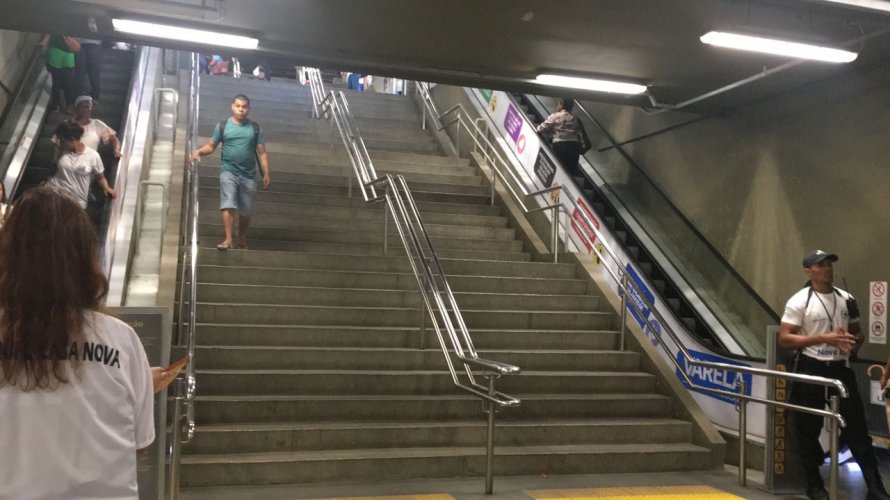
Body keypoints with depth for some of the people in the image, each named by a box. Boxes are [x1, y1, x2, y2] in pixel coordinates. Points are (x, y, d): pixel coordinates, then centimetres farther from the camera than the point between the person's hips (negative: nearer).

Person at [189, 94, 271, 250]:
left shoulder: (255, 128, 6)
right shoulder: (222, 126, 3)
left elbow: (262, 152, 6)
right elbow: (211, 146, 5)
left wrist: (266, 174, -1)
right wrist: (199, 151, -16)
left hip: (248, 175, 2)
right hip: (228, 171, -2)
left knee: (246, 211, 8)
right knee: (228, 205, -16)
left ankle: (242, 240, 25)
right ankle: (228, 240, -18)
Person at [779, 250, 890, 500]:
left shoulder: (846, 299, 8)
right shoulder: (799, 301, -9)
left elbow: (857, 332, 18)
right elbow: (784, 338, -13)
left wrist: (853, 342, -6)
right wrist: (824, 338, -19)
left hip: (840, 368, 4)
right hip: (811, 370, -4)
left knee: (856, 426, 3)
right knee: (809, 429, 7)